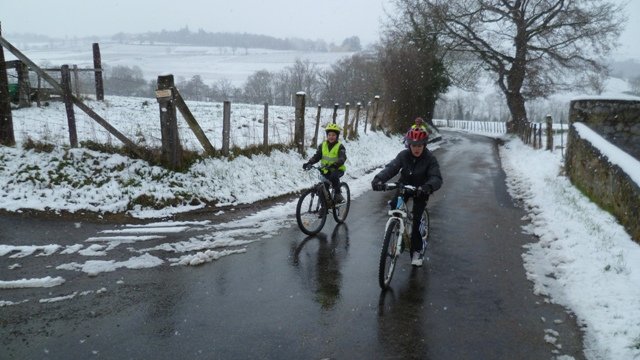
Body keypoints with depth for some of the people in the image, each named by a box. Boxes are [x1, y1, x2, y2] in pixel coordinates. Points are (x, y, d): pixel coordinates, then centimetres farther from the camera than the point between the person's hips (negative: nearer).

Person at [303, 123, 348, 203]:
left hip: (338, 169, -4)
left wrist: (334, 165, -44)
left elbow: (342, 158, -24)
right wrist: (309, 163, -22)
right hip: (326, 170, 4)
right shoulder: (323, 145, 2)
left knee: (334, 176, -35)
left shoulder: (340, 146, -10)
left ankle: (338, 195, -17)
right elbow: (317, 156, -3)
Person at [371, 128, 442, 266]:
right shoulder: (403, 155, -12)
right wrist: (378, 179, -44)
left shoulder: (430, 159, -18)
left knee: (415, 220, -13)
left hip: (420, 191, -3)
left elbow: (436, 178, -29)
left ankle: (417, 250, 5)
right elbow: (391, 168, -25)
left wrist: (428, 187, -53)